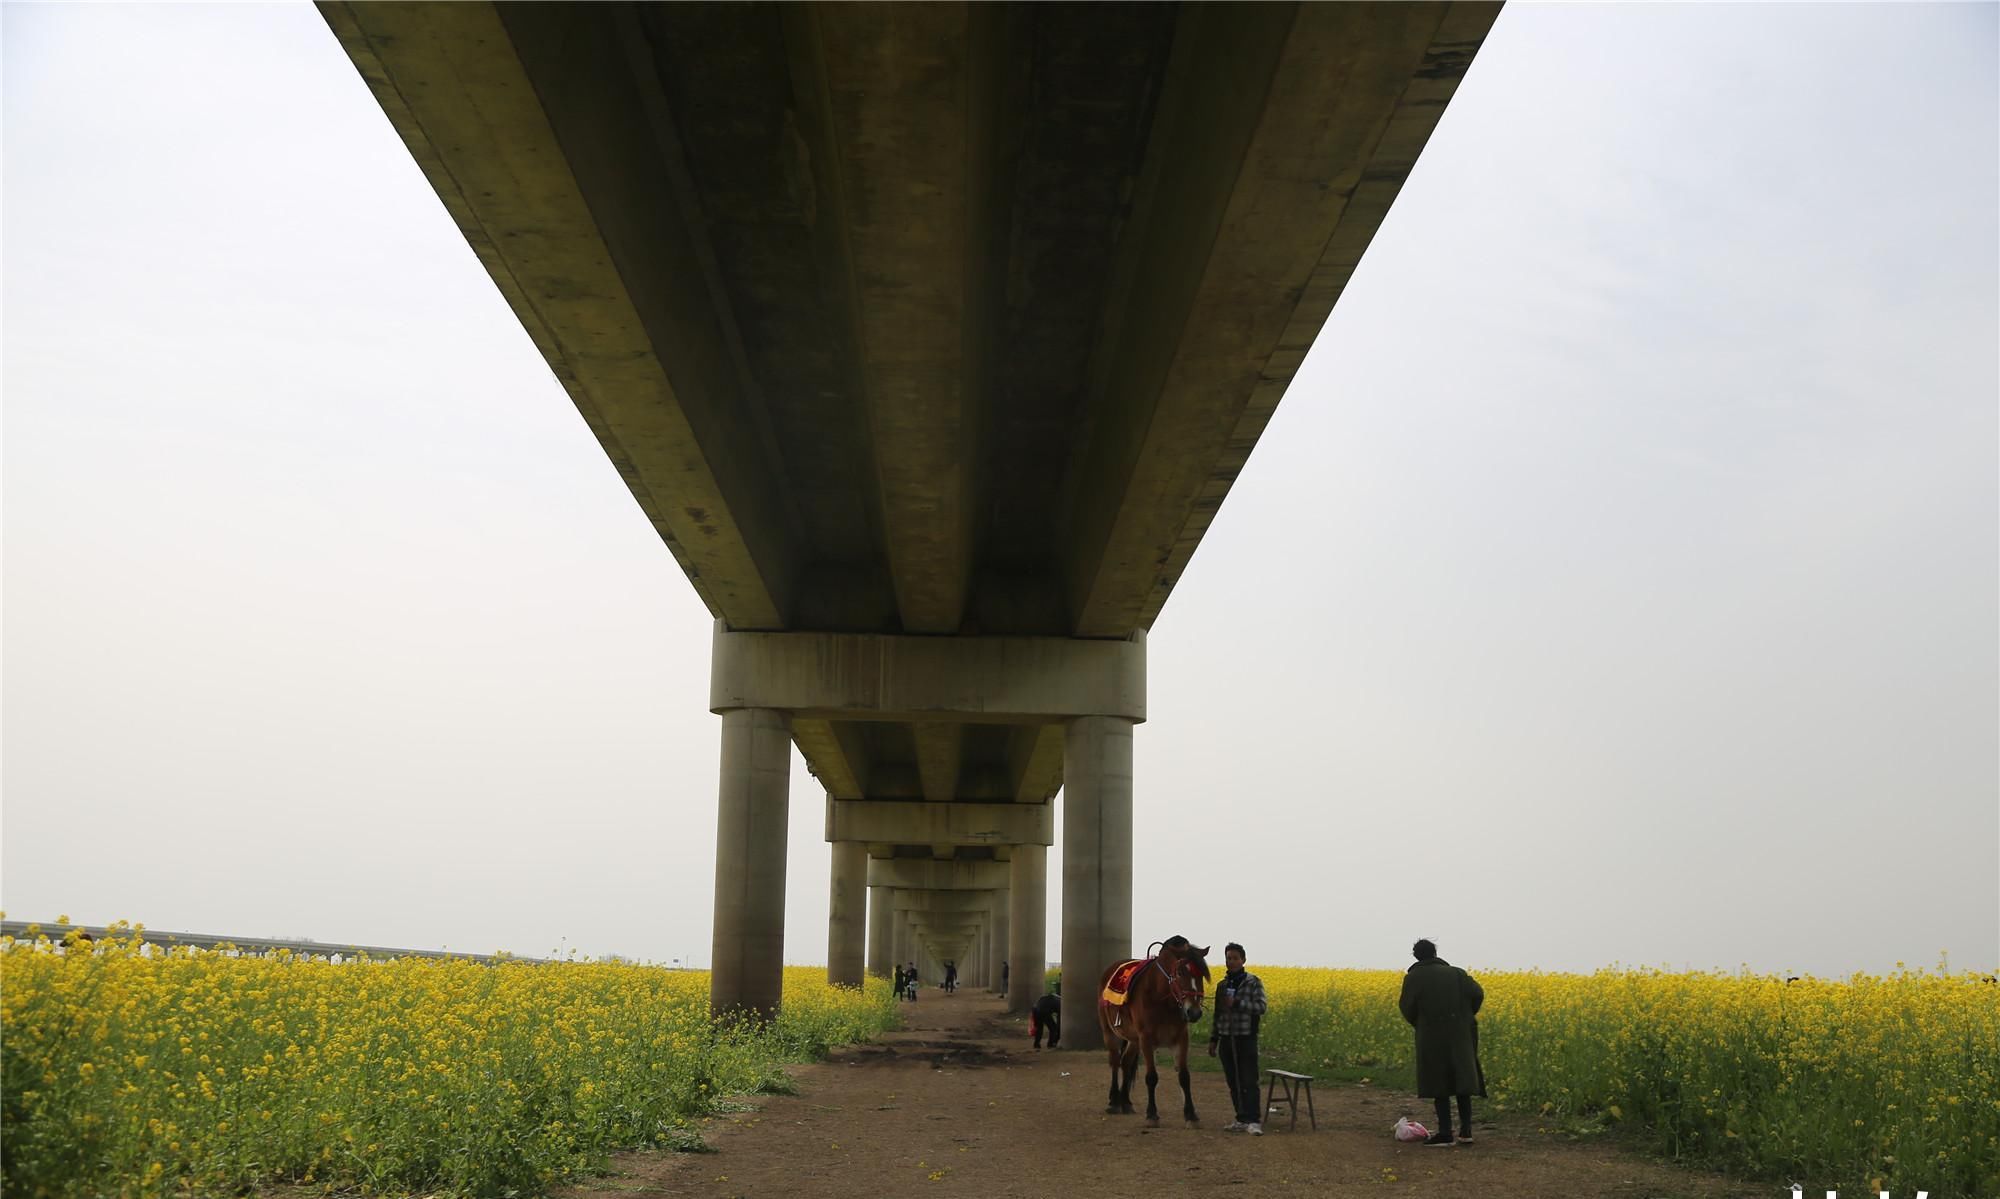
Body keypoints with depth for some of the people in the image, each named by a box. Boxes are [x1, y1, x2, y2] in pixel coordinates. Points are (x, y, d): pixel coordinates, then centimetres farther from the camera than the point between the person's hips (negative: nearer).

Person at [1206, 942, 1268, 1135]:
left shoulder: (1253, 982, -2)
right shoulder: (1222, 985, 14)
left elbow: (1261, 1007, -13)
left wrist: (1236, 1003, -20)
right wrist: (1213, 1040, 16)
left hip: (1246, 1039, -5)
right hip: (1227, 1040, 5)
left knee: (1248, 1082, -9)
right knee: (1233, 1083, 7)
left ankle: (1254, 1121, -10)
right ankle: (1241, 1120, 14)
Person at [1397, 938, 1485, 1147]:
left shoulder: (1414, 977, 2)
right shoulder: (1456, 973, 9)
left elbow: (1407, 1007, -5)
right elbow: (1477, 994, -3)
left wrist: (1419, 1025, 12)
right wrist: (1466, 1016, 11)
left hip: (1433, 1036, -3)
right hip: (1461, 1035, 3)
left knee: (1439, 1083, 3)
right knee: (1462, 1081, 9)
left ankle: (1445, 1133, 0)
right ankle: (1465, 1131, 3)